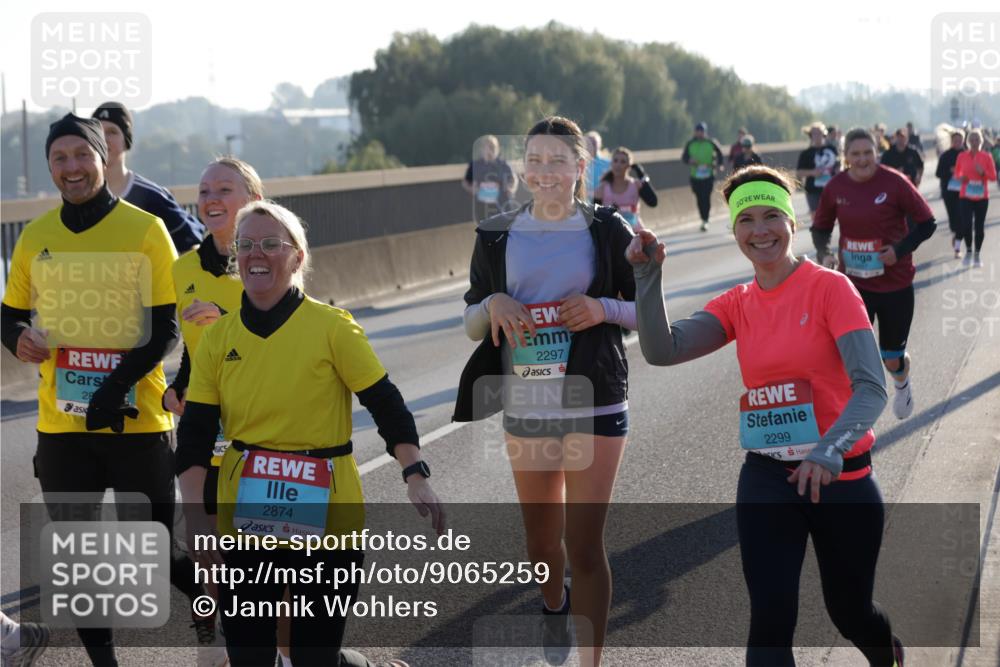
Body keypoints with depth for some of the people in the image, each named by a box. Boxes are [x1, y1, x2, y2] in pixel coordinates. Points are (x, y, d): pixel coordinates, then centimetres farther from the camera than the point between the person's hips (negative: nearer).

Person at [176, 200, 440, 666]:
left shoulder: (332, 327, -5)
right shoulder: (218, 337, 4)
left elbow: (386, 404, -5)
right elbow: (195, 433, 3)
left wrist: (415, 476, -18)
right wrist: (196, 513, -8)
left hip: (324, 521, -3)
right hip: (244, 522, 3)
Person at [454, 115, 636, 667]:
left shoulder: (607, 230, -1)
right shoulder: (498, 237, 5)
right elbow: (472, 325, 10)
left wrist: (603, 308, -15)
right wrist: (492, 305, -12)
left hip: (595, 404, -3)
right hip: (526, 407, 3)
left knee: (584, 544, -8)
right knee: (541, 537, 16)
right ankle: (553, 606, 48)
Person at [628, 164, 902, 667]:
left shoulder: (829, 288, -11)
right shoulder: (736, 305, 3)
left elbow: (871, 387, -19)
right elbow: (662, 351, -8)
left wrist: (829, 452, -35)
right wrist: (647, 275, -19)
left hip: (840, 477, -3)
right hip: (766, 480, 3)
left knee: (850, 612, 15)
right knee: (770, 621, -7)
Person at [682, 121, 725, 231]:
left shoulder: (711, 143, -1)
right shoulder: (690, 144, 3)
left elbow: (719, 153, 13)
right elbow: (684, 157, 6)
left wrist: (718, 164, -2)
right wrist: (689, 161, -16)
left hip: (708, 175, -2)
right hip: (695, 176, 2)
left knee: (706, 198, -11)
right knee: (700, 199, 5)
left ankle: (705, 221, -11)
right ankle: (704, 220, 19)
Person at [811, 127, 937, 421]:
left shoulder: (894, 182, -14)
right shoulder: (835, 187, -5)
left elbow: (927, 223, -7)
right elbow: (820, 228, 9)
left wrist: (901, 250, -20)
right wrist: (824, 254, -10)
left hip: (895, 283, -1)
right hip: (853, 283, 2)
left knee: (892, 359, 13)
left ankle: (902, 382, 50)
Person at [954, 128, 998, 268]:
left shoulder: (986, 157, 0)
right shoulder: (962, 156, 2)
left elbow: (993, 176, 3)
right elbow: (957, 173, 12)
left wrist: (983, 172, -16)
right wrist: (961, 177, -10)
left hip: (982, 197, 0)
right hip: (966, 196, 0)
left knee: (979, 226, -1)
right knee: (966, 225, -8)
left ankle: (977, 255, 12)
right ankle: (969, 251, 16)